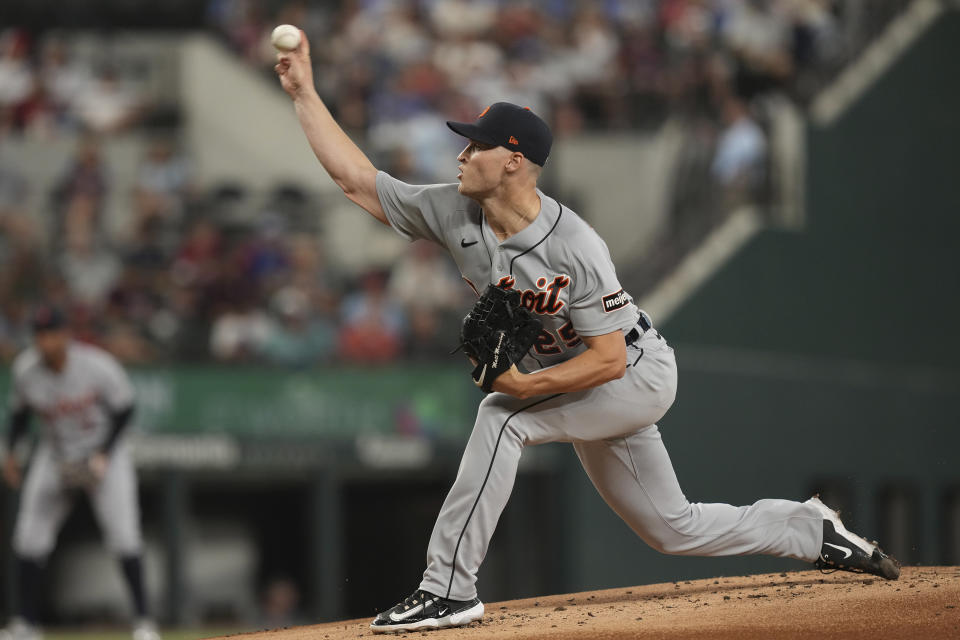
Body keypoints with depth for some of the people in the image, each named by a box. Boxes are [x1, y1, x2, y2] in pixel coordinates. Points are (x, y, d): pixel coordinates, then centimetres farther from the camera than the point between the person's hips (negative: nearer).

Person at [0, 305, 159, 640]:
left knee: (123, 533, -16)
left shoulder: (97, 365, -24)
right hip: (55, 455, 4)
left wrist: (103, 456, -20)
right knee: (29, 536, -2)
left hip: (104, 451, -4)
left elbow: (123, 409, -12)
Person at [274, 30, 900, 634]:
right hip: (576, 384, 8)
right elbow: (356, 179, -8)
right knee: (673, 528, 14)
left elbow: (610, 359, -29)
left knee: (502, 416, -29)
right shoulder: (455, 214, -12)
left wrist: (529, 385, -41)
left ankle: (450, 588, -27)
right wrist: (305, 92, -14)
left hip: (638, 374, -8)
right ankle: (816, 532, 32)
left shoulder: (573, 247, -30)